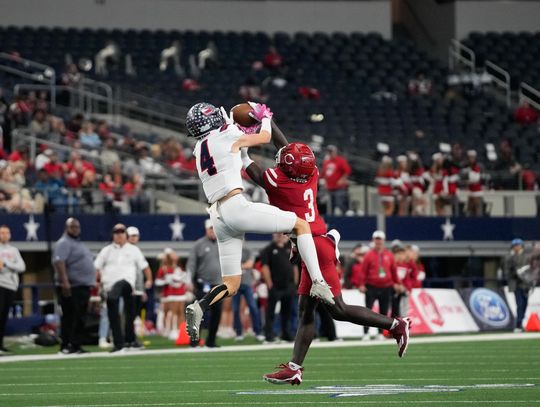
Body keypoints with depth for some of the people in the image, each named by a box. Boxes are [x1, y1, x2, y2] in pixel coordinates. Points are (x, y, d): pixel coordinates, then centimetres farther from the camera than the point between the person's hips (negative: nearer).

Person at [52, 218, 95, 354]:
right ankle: (66, 346, -7)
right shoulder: (64, 243, -8)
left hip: (83, 286, 9)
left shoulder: (79, 244, 22)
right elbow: (59, 262, -21)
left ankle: (76, 345, 11)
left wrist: (91, 282, 24)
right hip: (71, 287, -9)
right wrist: (64, 281, -31)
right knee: (69, 317, -8)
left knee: (80, 318, 8)